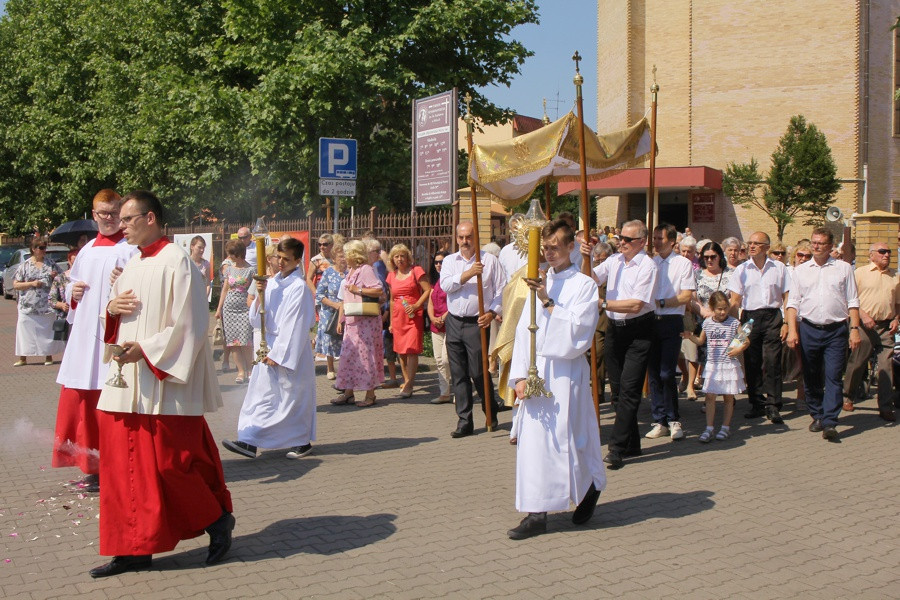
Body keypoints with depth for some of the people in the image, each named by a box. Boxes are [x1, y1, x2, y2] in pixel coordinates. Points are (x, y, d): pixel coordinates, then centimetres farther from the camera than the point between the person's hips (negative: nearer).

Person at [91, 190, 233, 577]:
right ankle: (135, 548, 14)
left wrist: (146, 349, -20)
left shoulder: (176, 263, -10)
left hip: (165, 384, -8)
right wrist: (111, 308, -1)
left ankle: (218, 520, 19)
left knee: (171, 462, -3)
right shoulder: (132, 265, 14)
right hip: (128, 382, 8)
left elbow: (189, 325, -15)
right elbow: (115, 324, 21)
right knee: (127, 464, 7)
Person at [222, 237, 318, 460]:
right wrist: (260, 294, -10)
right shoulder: (273, 282, 9)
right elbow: (257, 316, 7)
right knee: (260, 394, 7)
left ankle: (302, 442, 13)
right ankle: (250, 441, 12)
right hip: (269, 349, 7)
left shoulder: (299, 287, -13)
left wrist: (278, 354, -16)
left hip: (290, 352, -7)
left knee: (293, 396, 2)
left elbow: (294, 325, -16)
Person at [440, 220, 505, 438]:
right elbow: (445, 285, -6)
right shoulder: (450, 260, 12)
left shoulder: (489, 260, 3)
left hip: (476, 322, -4)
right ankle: (464, 421, 11)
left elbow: (501, 291, 1)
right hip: (454, 322, 4)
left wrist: (492, 312, -13)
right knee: (458, 373, 4)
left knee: (478, 372, -7)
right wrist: (468, 274, -18)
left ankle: (492, 414, 14)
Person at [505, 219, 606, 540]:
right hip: (536, 371, 5)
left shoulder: (584, 285, -4)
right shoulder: (540, 282, 10)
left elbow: (577, 331, -13)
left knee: (567, 439, 2)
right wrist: (520, 375, -2)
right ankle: (537, 514, 9)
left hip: (567, 372, -5)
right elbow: (524, 329, 7)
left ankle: (591, 487, 30)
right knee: (533, 438, 3)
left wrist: (548, 302, -19)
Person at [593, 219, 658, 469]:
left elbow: (636, 305, -17)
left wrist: (603, 304, -16)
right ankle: (631, 444, 21)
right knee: (617, 389, 10)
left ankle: (617, 447, -9)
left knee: (629, 390, -9)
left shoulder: (647, 266, -10)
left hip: (638, 331, -7)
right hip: (615, 329, 7)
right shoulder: (614, 261, 10)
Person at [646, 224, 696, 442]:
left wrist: (662, 303, -11)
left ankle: (674, 420, 5)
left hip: (671, 322, -4)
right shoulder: (650, 263, 14)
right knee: (653, 373, 4)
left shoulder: (683, 264, 2)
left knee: (666, 373, -9)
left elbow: (686, 295, -6)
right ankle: (660, 421, 12)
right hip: (650, 322, 4)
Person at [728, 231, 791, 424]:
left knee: (772, 362, -6)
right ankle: (757, 404, 13)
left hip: (773, 317, -1)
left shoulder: (779, 268, 5)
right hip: (750, 317, 2)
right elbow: (735, 301, 5)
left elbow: (787, 298, 5)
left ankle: (773, 406, 0)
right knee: (751, 363, 3)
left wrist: (786, 322, -3)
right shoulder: (742, 270, 7)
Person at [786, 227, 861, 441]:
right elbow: (793, 302, 7)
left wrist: (855, 329, -4)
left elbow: (852, 301, 5)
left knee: (833, 377, -7)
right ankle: (817, 416, 24)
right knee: (811, 378, 9)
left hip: (836, 330, -2)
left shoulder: (843, 268, 6)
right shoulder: (801, 270, 10)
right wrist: (792, 330, -4)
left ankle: (829, 423, -7)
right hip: (808, 329, 2)